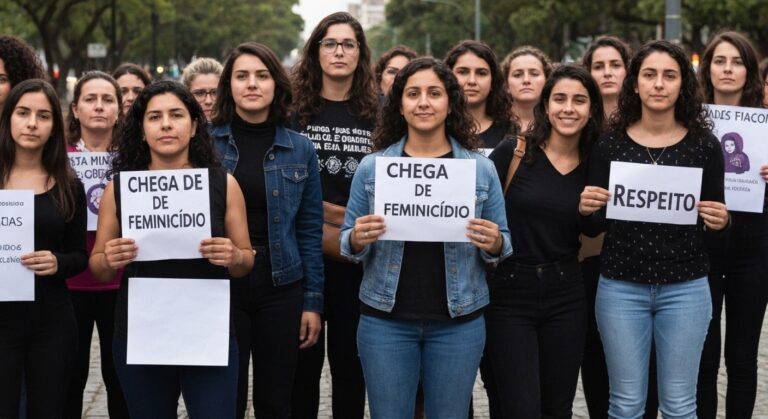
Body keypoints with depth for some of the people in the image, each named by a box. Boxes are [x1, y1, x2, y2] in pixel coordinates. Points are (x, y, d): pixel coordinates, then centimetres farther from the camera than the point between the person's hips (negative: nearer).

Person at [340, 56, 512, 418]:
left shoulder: (482, 168, 2)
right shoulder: (371, 167, 2)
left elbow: (502, 245, 8)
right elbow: (348, 244, 7)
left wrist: (494, 244, -14)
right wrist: (358, 240, -15)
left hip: (458, 321, 0)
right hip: (385, 319, 0)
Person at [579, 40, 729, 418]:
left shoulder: (704, 145, 1)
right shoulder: (609, 145, 0)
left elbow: (714, 227, 7)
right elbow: (594, 228, 5)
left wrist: (720, 222, -15)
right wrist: (585, 210, -16)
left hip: (686, 289, 0)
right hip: (621, 288, 0)